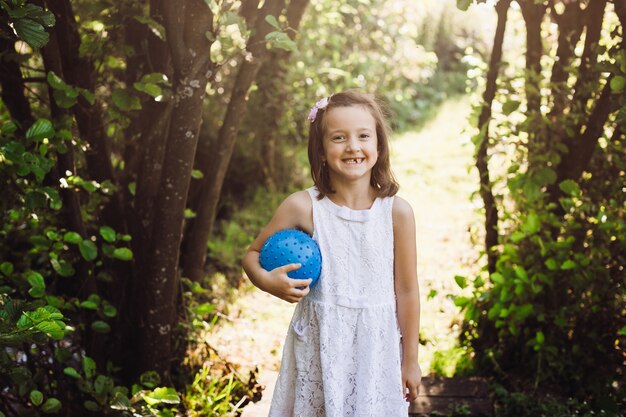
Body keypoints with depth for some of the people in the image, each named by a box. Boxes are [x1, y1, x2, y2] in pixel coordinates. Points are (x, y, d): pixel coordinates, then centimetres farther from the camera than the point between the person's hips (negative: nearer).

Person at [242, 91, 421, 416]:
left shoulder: (396, 212, -8)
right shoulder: (303, 207, -10)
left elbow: (406, 291, -1)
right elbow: (252, 255, 3)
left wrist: (410, 360, 5)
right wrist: (269, 282, -19)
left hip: (376, 347, 1)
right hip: (319, 344, 0)